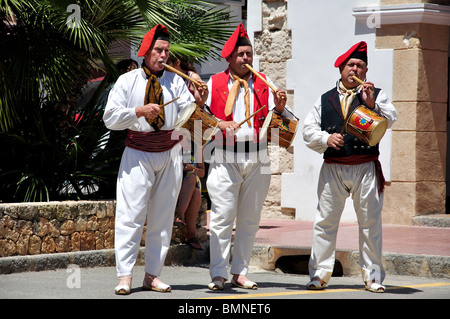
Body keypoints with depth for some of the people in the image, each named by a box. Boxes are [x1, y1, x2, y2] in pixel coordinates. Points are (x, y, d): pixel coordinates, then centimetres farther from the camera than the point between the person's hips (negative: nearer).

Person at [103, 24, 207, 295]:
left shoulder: (175, 81, 9)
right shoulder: (127, 81, 3)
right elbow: (110, 118, -3)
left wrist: (198, 102, -22)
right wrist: (140, 111, -14)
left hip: (170, 154, 3)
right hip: (138, 154, -3)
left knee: (162, 216, 5)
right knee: (131, 214, -8)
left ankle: (153, 274, 12)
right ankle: (125, 276, -8)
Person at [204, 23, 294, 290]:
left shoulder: (264, 84, 10)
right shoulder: (215, 83, 6)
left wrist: (280, 108, -15)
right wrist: (220, 123, -13)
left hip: (258, 159, 2)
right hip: (225, 159, -2)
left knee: (250, 219, 6)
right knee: (222, 217, -7)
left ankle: (240, 273, 13)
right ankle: (218, 274, -4)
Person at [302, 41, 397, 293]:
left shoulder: (377, 96, 9)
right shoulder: (325, 100, 15)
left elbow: (390, 119, -7)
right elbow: (309, 130, 8)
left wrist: (372, 104, -23)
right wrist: (326, 139, -10)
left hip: (366, 168, -1)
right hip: (332, 169, 1)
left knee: (371, 223, 0)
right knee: (325, 222, 1)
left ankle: (373, 276, 8)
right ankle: (319, 274, 6)